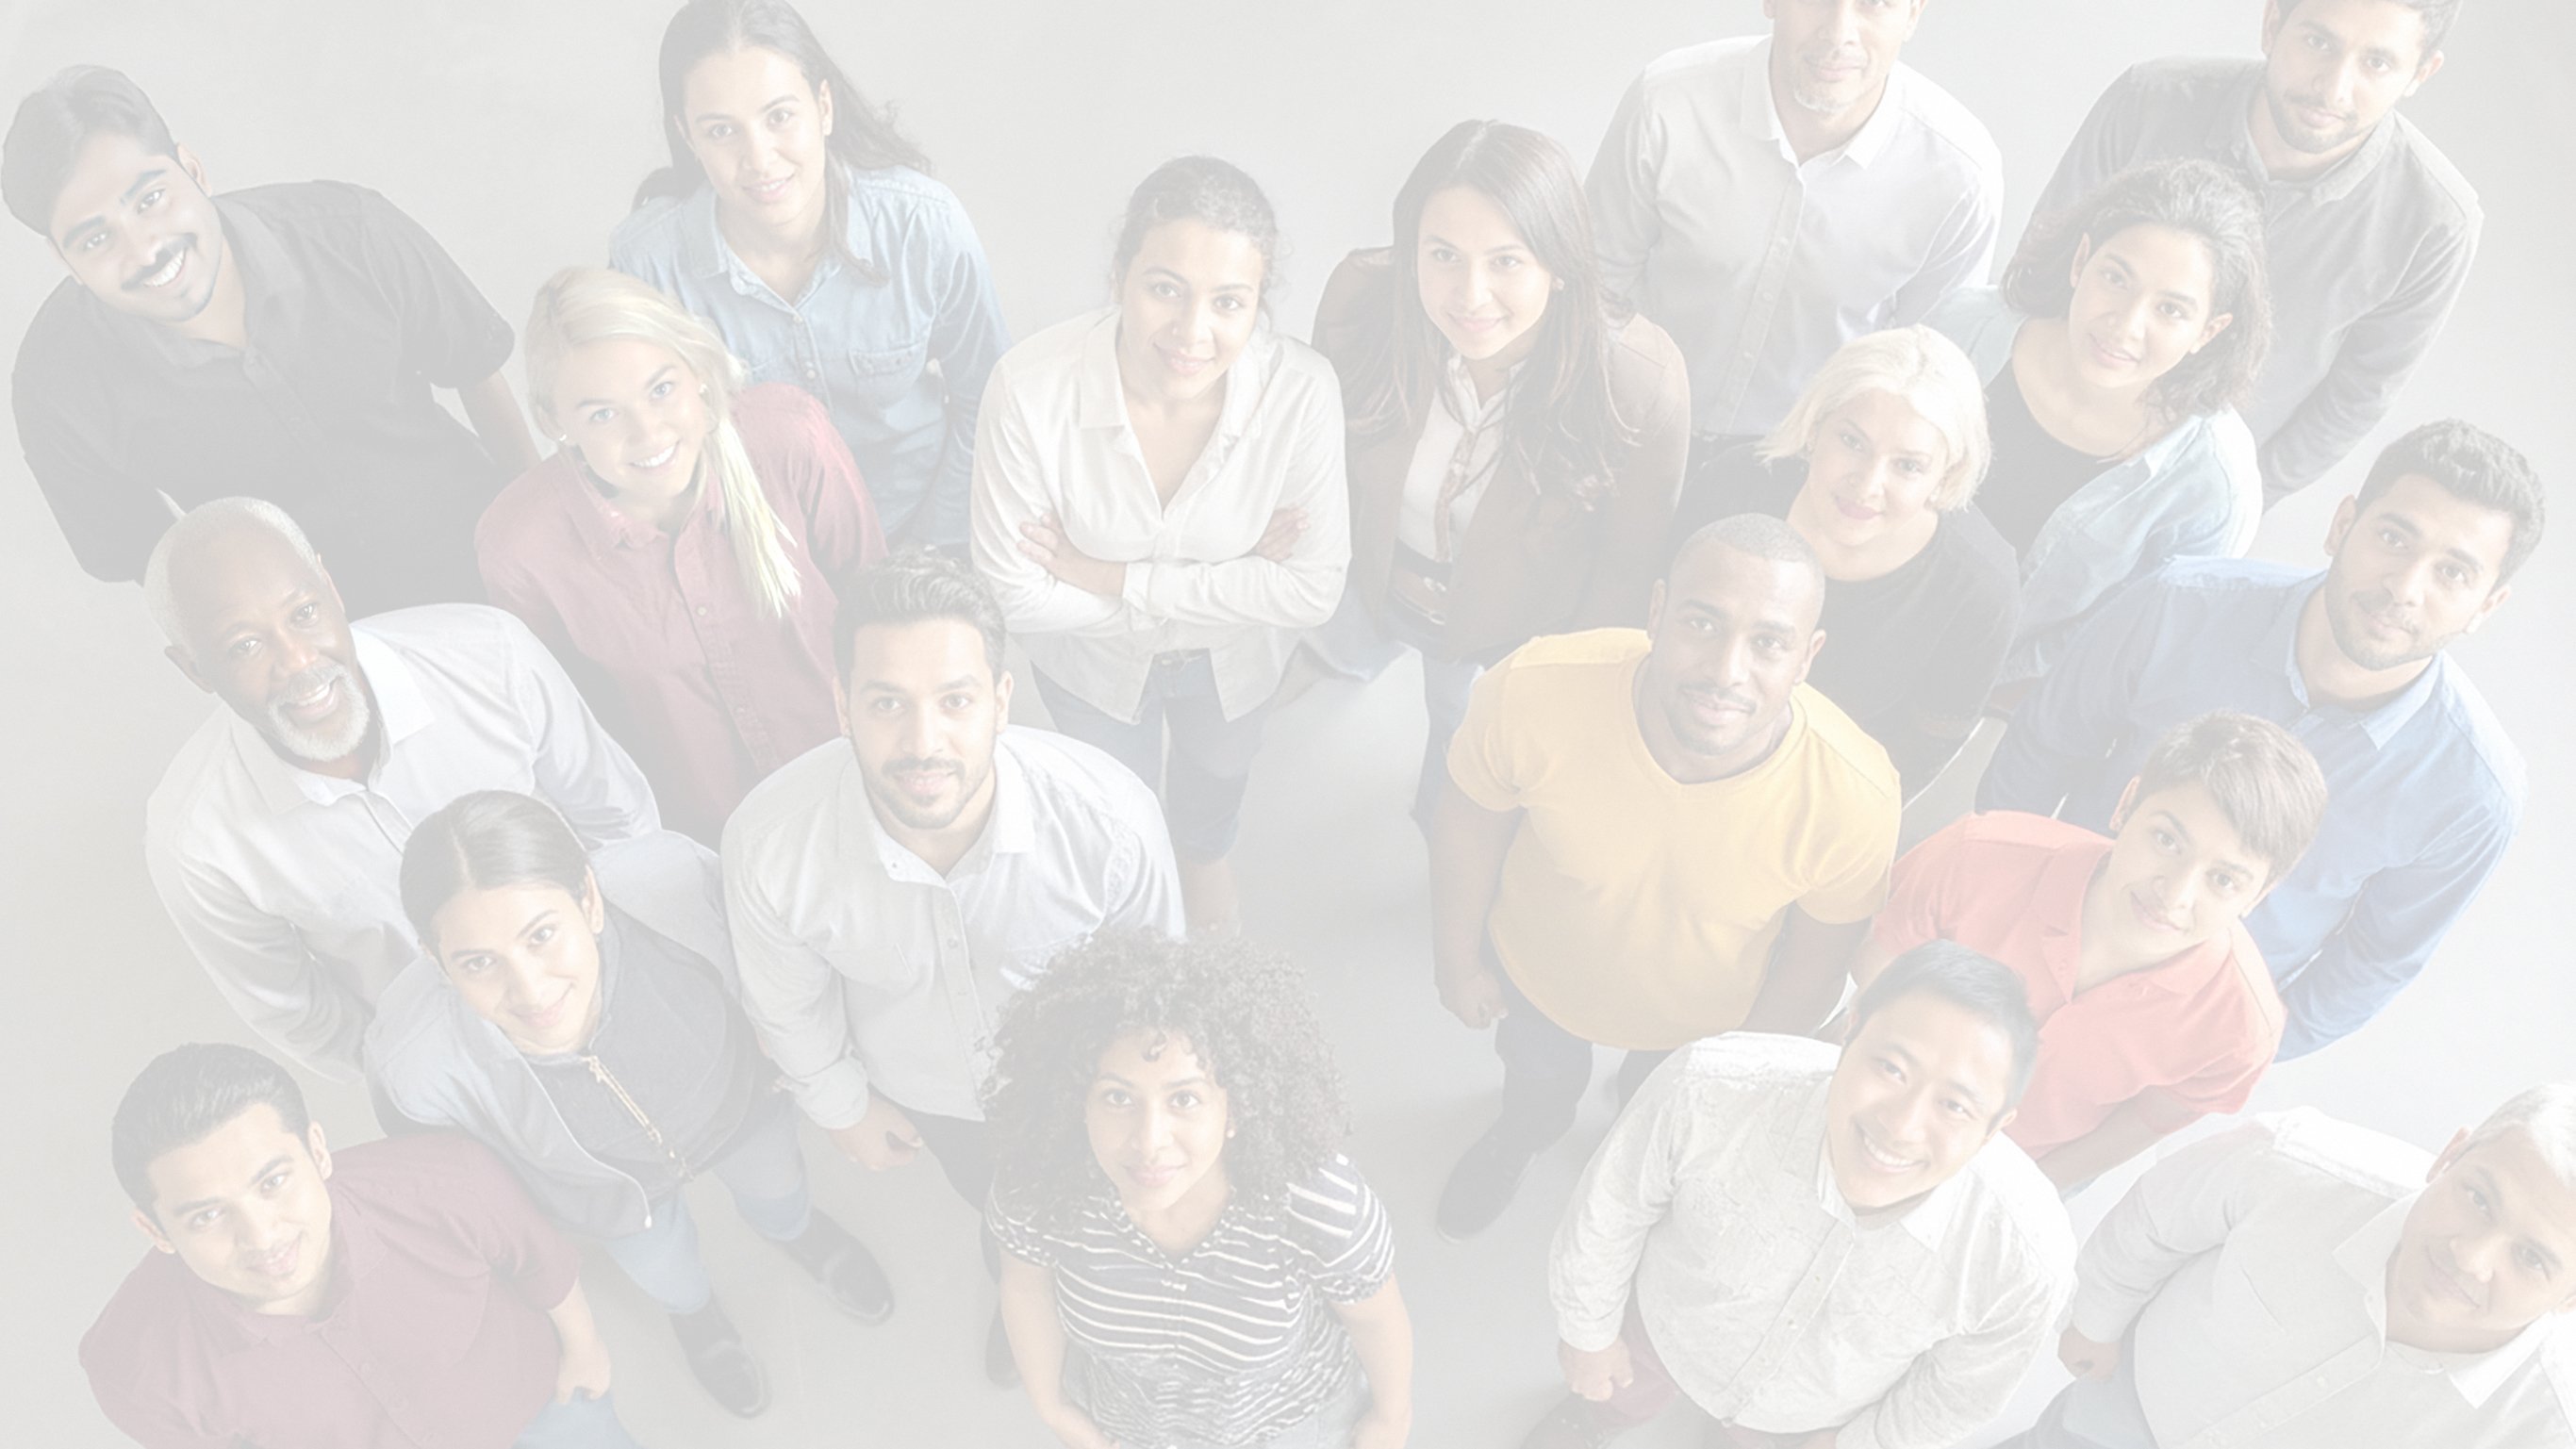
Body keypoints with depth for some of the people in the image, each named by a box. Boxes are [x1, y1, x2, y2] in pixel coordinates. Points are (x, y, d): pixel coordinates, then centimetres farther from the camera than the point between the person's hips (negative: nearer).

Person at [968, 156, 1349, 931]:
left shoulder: (1300, 389, -38)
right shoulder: (1031, 389, -39)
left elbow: (1313, 585, -29)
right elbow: (1015, 596, -31)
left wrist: (1118, 580, -31)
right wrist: (1229, 576, -30)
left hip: (1233, 657, 1)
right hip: (1094, 657, -1)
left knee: (1217, 781, 36)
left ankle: (1202, 858, 73)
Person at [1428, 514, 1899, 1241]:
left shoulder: (1853, 796, -40)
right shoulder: (1538, 691, -41)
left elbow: (1820, 948, -18)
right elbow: (1473, 812, -18)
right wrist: (1458, 956, -3)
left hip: (1705, 1021, 0)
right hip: (1543, 974, 1)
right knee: (1539, 1079, 37)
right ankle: (1519, 1133, 74)